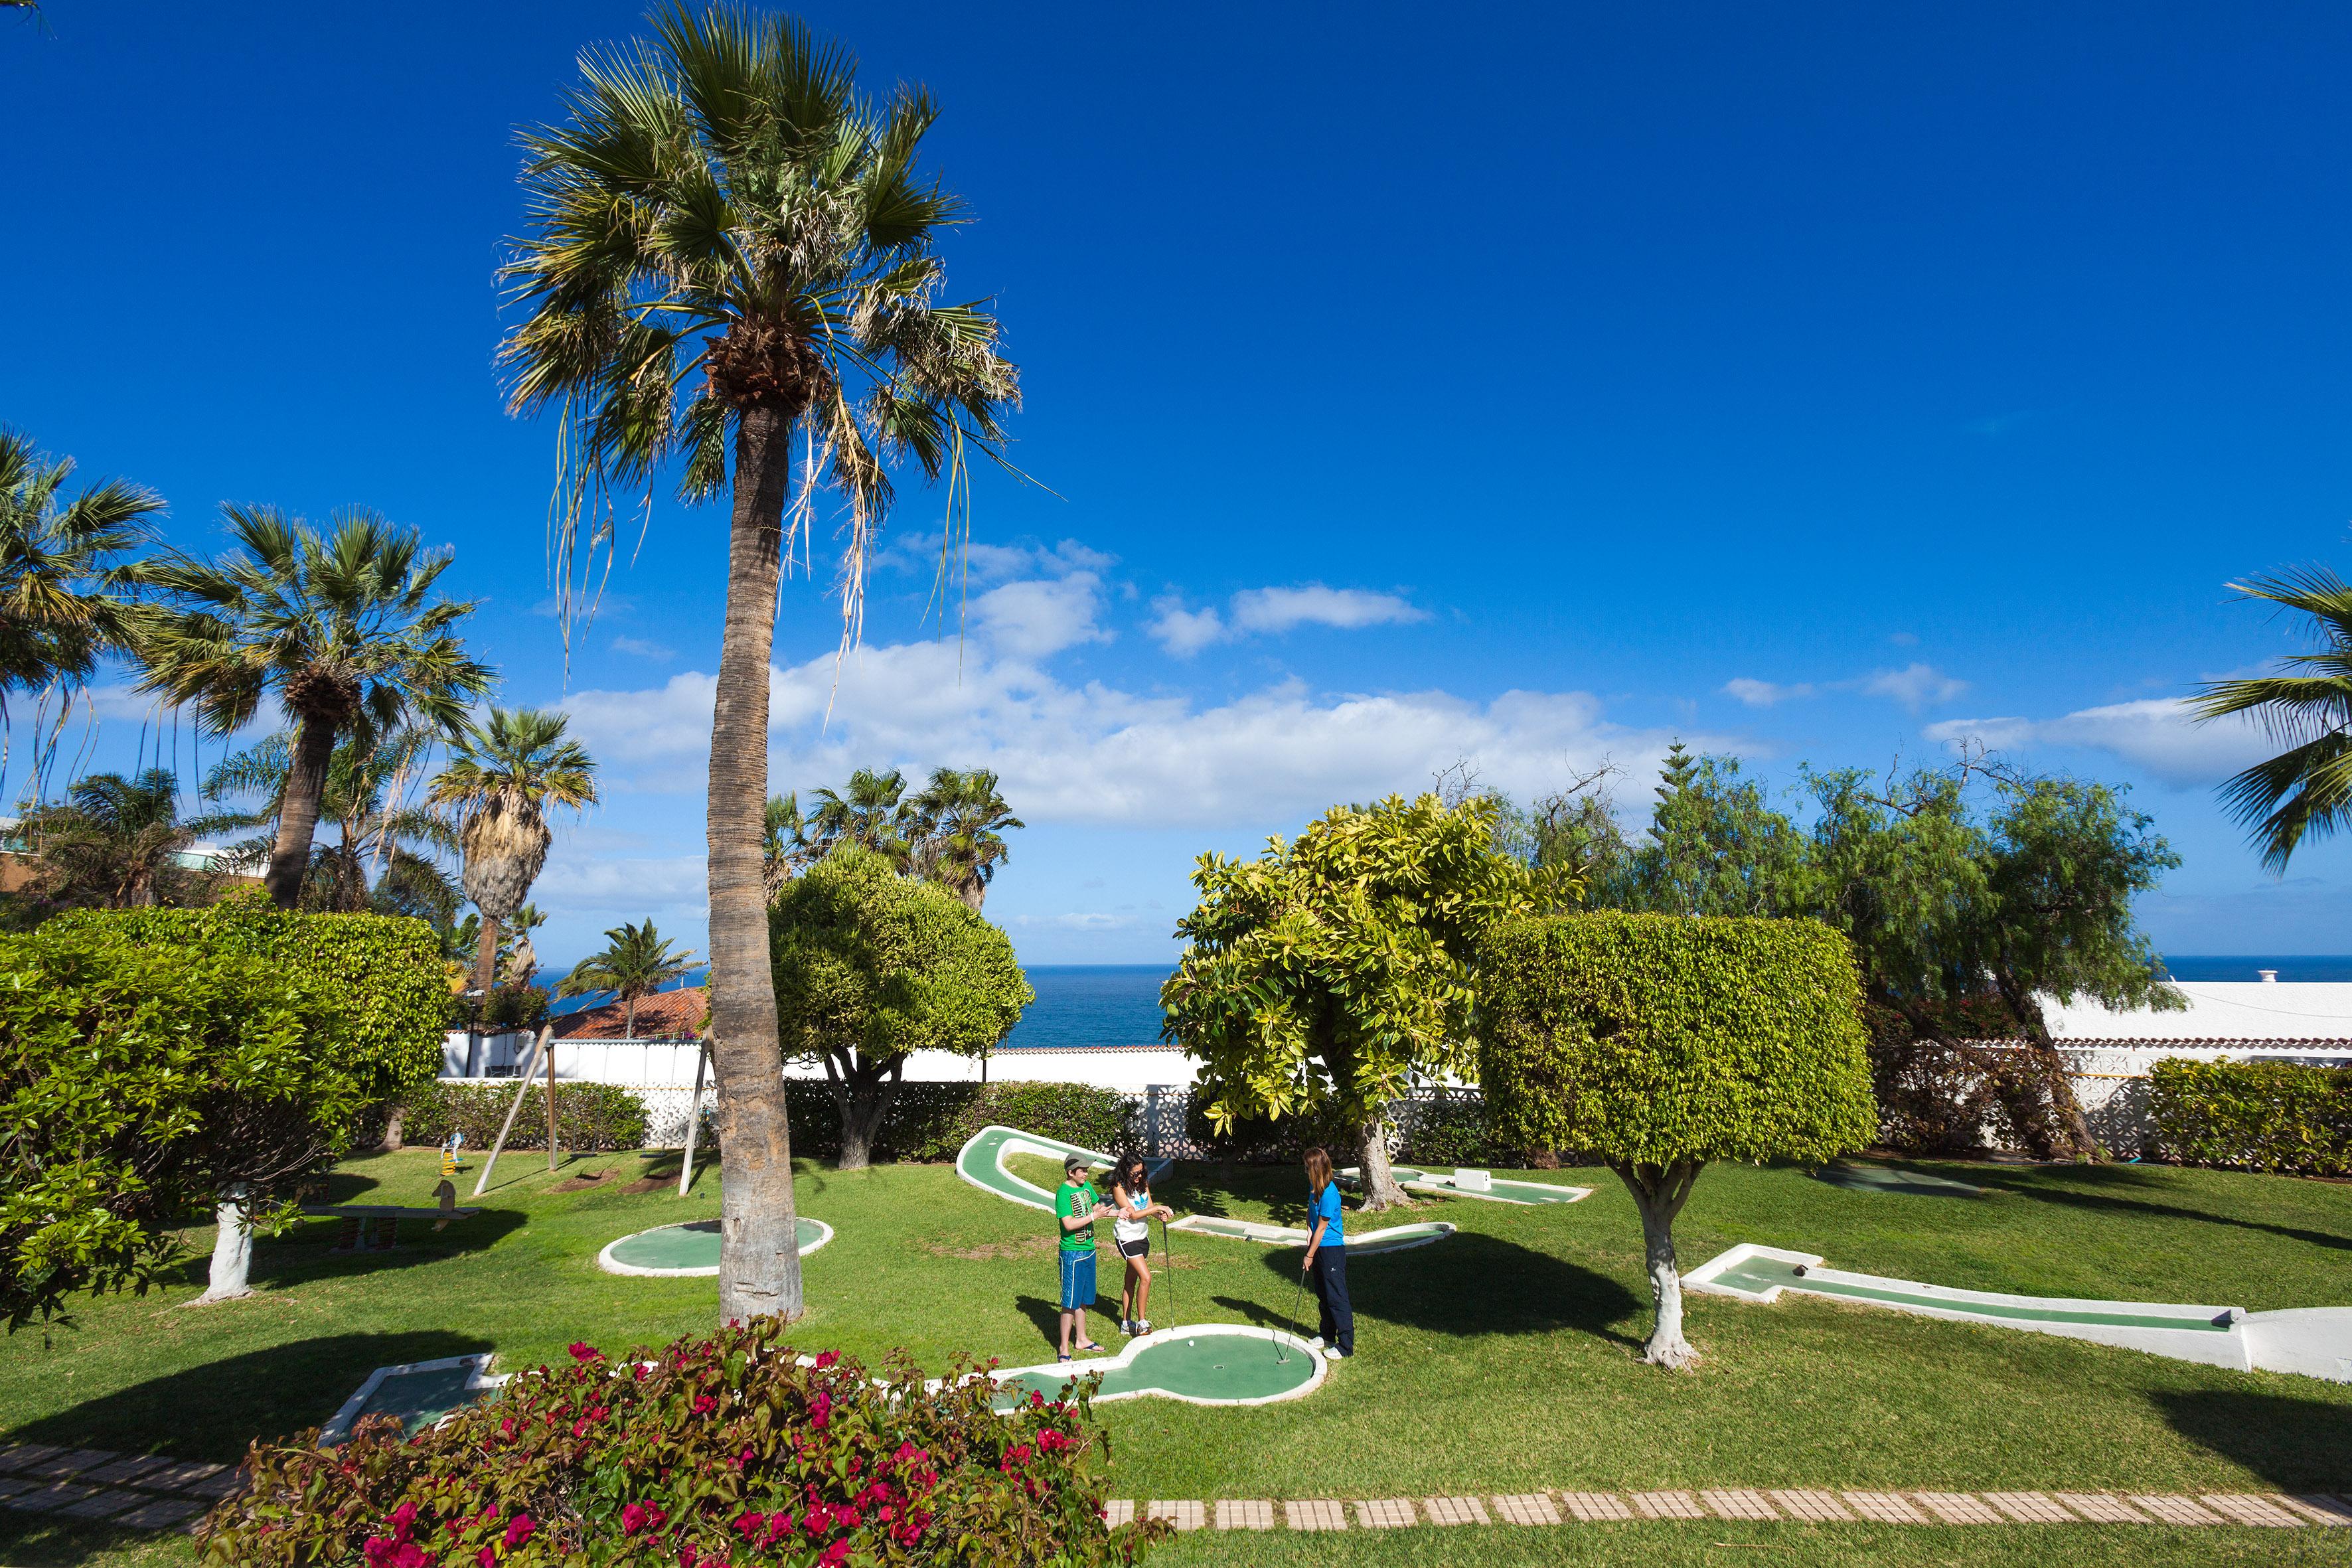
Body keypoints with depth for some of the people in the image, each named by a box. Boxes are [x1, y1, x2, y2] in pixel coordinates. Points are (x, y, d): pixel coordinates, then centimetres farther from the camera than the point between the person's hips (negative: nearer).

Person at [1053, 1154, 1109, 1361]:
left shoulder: (1086, 1186, 6)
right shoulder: (1063, 1192, -19)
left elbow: (1096, 1207, 21)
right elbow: (1069, 1224, -25)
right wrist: (1094, 1216, -21)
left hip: (1088, 1250, 8)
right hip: (1072, 1253, -8)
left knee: (1083, 1299, 19)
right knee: (1070, 1302, -2)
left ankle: (1082, 1339, 33)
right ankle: (1064, 1348, 8)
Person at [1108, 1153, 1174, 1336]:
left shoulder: (1143, 1185, 5)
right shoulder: (1119, 1188, -17)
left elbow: (1149, 1209, 6)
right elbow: (1133, 1214, -19)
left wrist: (1160, 1215, -16)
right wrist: (1158, 1207, -18)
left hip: (1142, 1237, 7)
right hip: (1127, 1238, -7)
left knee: (1131, 1281, 14)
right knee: (1146, 1278, -15)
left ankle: (1126, 1323, 22)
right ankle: (1141, 1323, -5)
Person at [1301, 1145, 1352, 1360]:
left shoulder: (1329, 1194, -25)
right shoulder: (1314, 1186, 1)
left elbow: (1321, 1229, -20)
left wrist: (1309, 1256, -13)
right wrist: (1309, 1231, -2)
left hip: (1332, 1249, -9)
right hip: (1319, 1246, 9)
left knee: (1336, 1297, -2)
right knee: (1322, 1294, 20)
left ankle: (1346, 1346, 7)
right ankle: (1327, 1335, 34)